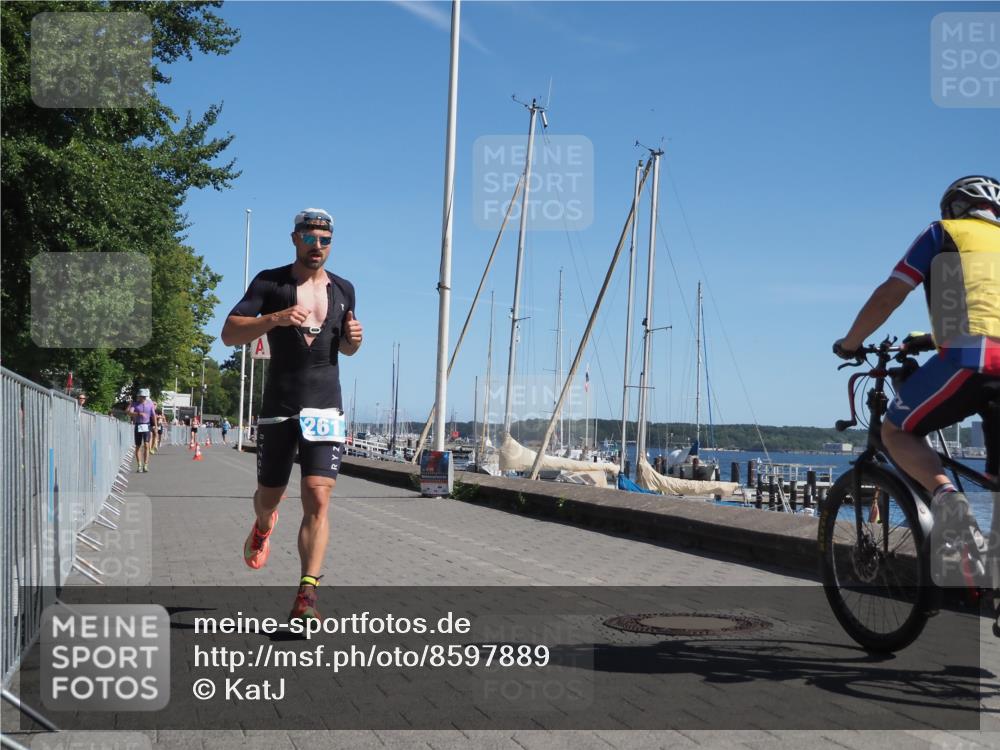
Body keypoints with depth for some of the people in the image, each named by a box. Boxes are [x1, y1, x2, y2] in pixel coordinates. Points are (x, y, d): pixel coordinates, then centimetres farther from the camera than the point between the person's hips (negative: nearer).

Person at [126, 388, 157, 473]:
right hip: (138, 426, 0)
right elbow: (129, 412, -15)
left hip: (147, 426, 0)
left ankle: (145, 465, -13)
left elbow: (153, 415, 11)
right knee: (138, 446, 5)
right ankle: (139, 465, 14)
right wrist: (139, 413, -29)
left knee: (146, 445, -12)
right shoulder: (134, 404, 2)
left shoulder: (150, 404, 6)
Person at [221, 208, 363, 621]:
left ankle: (307, 593, -14)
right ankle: (263, 525, 51)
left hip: (326, 408, 1)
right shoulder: (270, 283, 1)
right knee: (269, 496, 14)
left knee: (318, 500, -14)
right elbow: (229, 334, -6)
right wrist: (274, 318, -22)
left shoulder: (343, 289, 12)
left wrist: (354, 338, 1)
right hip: (278, 409, -1)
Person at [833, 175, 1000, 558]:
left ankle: (944, 493, -14)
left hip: (968, 357, -5)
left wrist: (849, 344, 24)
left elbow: (888, 296, 12)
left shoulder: (943, 233, 19)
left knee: (896, 431, 13)